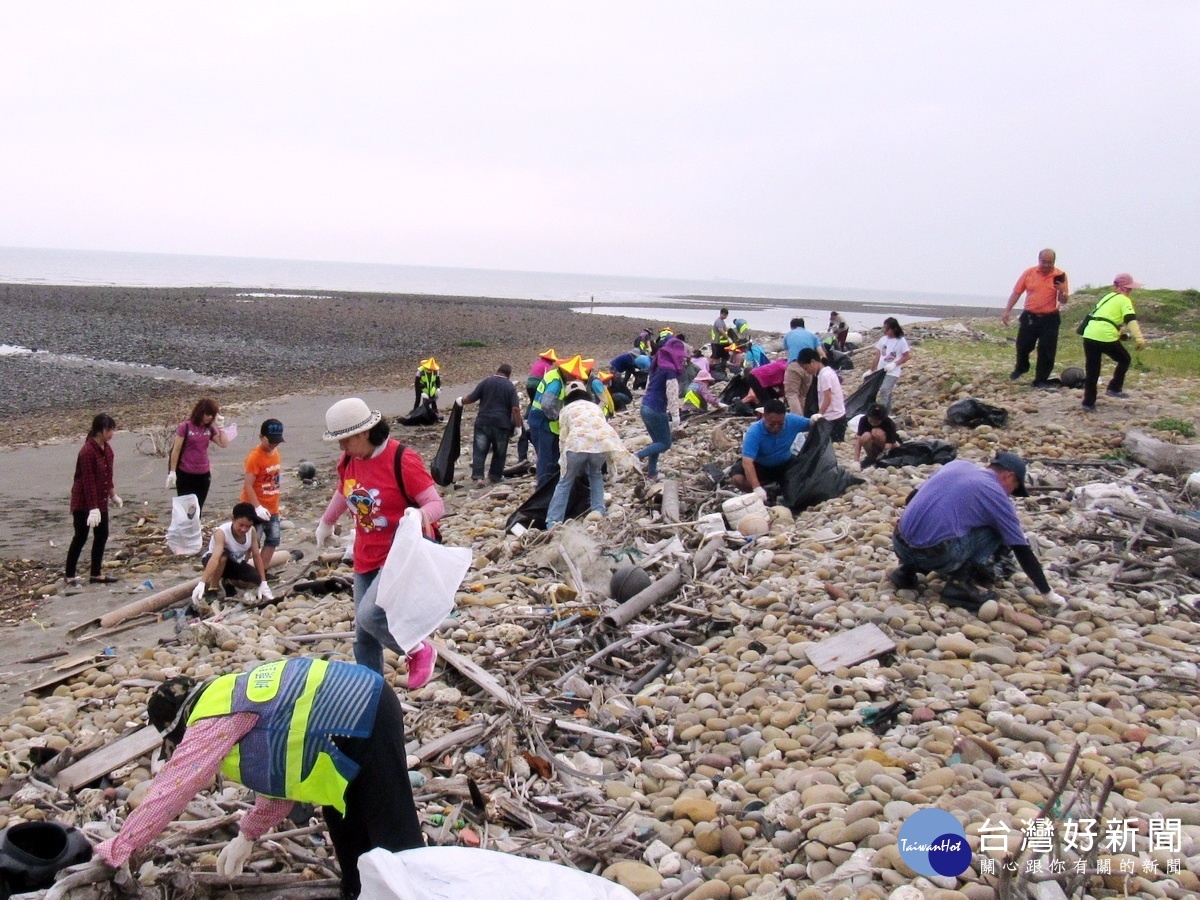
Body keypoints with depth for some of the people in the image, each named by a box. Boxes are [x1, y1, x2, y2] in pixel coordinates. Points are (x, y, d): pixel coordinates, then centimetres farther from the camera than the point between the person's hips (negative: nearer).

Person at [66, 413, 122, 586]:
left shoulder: (107, 448, 4)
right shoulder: (87, 451, -22)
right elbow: (88, 481, -23)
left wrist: (113, 495, 20)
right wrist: (93, 508, -24)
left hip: (100, 501, 8)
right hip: (83, 502, -8)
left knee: (102, 536, 10)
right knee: (81, 538, 0)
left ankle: (96, 574, 19)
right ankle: (70, 576, 12)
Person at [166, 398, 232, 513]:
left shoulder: (210, 428, 6)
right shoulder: (185, 427, -8)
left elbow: (224, 443, -2)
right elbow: (176, 450, -7)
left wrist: (220, 426, -4)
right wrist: (172, 472, -9)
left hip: (203, 475, 5)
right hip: (185, 474, -5)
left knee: (198, 509, 11)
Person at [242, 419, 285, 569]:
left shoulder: (275, 452, 6)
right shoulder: (254, 457, -18)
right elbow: (248, 485, -20)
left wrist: (275, 504, 17)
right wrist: (258, 507, -24)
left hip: (272, 508, 8)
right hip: (256, 508, -8)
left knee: (273, 538, 12)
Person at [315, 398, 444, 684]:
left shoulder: (402, 460, -19)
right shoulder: (349, 461, 1)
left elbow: (437, 503, -20)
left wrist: (421, 514, -43)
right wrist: (326, 523, 39)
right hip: (366, 558, 7)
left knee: (369, 615, -26)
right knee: (364, 637, 11)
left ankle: (419, 651, 0)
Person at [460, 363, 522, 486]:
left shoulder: (486, 382, 2)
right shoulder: (510, 387, 0)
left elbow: (471, 398, 0)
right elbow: (516, 409, -9)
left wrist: (461, 401, 20)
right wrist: (518, 426, -2)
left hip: (483, 422, 1)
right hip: (502, 424, -1)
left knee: (479, 451, 1)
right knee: (499, 452, 15)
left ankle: (478, 476, -10)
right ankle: (495, 475, 21)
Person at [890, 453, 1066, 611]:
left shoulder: (956, 464, 18)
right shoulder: (997, 496, 4)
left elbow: (913, 498, 28)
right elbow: (1022, 551, 9)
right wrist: (1047, 593, 19)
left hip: (899, 544, 6)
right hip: (934, 554, -5)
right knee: (997, 533, 13)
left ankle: (908, 569, 14)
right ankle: (960, 583, -1)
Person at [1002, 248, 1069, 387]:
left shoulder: (1060, 276, -4)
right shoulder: (1028, 273, -2)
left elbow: (1063, 301, 1)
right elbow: (1016, 292, 3)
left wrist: (1062, 292, -21)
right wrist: (1007, 311, -2)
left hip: (1049, 319, -1)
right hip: (1029, 317, 1)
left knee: (1047, 351, -1)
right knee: (1022, 345, 9)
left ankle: (1041, 380, 10)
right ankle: (1021, 368, 39)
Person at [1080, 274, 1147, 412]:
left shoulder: (1107, 297, 27)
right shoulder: (1124, 300, 5)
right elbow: (1131, 319, -12)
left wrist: (1119, 334, 52)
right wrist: (1139, 338, -23)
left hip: (1089, 335, 6)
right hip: (1105, 337, -6)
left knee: (1091, 370, 12)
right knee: (1124, 360, 19)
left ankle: (1088, 402, 11)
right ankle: (1114, 388, 15)